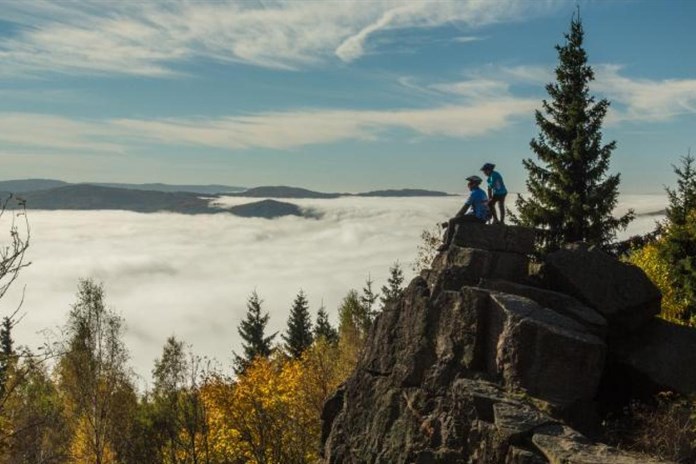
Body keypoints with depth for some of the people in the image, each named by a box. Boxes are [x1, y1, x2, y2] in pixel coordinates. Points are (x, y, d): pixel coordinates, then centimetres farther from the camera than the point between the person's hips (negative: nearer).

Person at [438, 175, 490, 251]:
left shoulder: (474, 193, -14)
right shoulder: (482, 192, 17)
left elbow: (465, 208, -14)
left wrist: (456, 216, -1)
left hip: (477, 217, -11)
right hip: (483, 218, 11)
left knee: (452, 221, -14)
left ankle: (446, 244, -12)